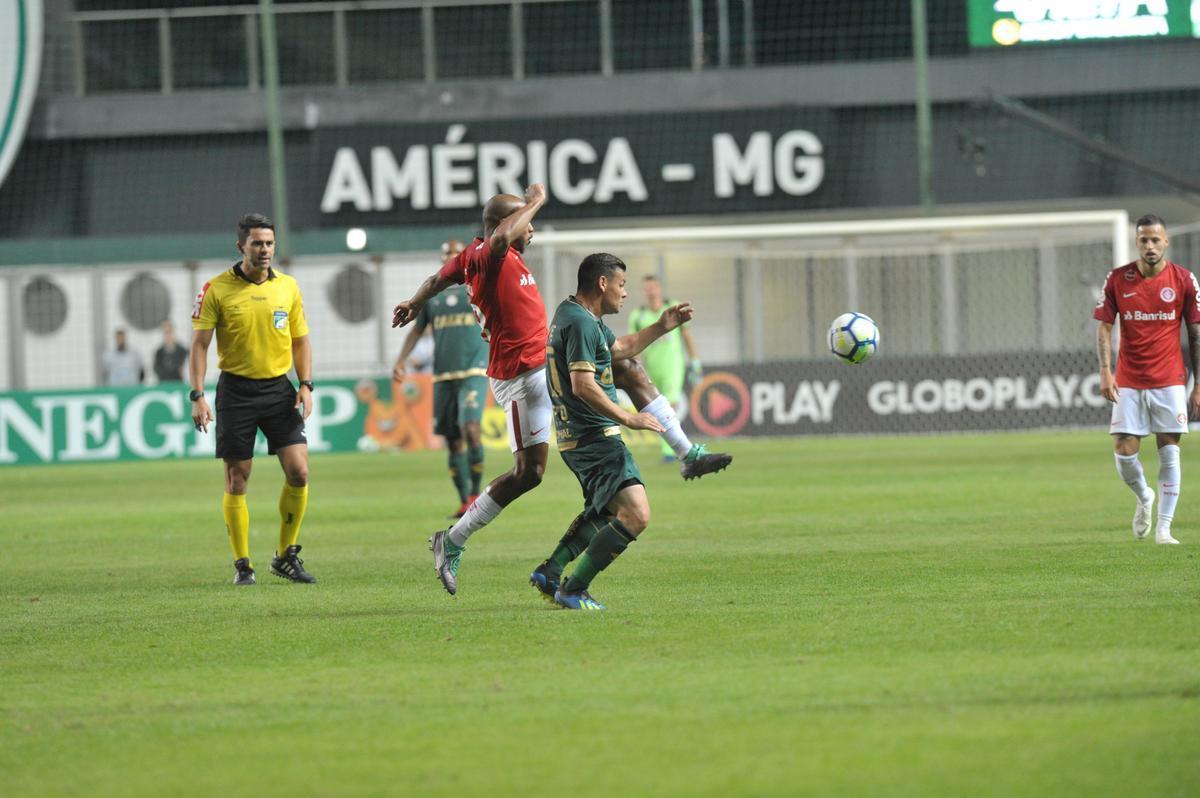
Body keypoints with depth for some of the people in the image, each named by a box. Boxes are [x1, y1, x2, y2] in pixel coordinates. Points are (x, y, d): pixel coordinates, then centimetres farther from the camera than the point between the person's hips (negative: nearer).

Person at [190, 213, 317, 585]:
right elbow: (199, 344, -5)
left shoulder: (288, 287, 5)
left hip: (278, 387, 3)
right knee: (237, 481, 0)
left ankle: (286, 556, 8)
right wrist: (198, 396, -12)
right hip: (236, 390, -3)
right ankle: (242, 565, 9)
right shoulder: (217, 289, -5)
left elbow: (300, 340, 13)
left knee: (298, 471, -7)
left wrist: (306, 385, 0)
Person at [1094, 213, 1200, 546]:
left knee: (1169, 453, -3)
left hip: (1170, 381, -1)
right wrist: (1105, 372, -11)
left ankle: (1164, 528, 5)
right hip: (1128, 382, 1)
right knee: (1124, 452, -4)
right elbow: (1104, 327, 2)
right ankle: (1144, 498, 27)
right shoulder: (1117, 279, 0)